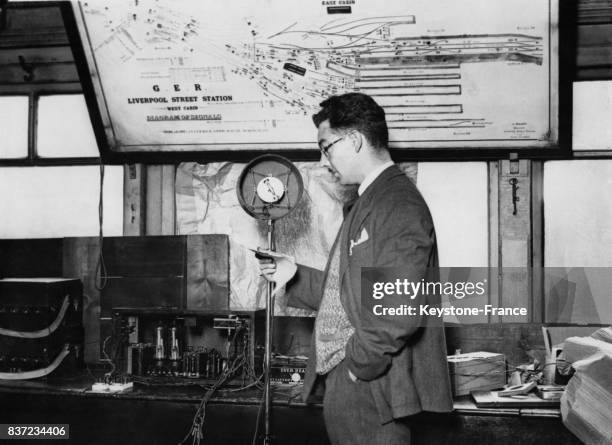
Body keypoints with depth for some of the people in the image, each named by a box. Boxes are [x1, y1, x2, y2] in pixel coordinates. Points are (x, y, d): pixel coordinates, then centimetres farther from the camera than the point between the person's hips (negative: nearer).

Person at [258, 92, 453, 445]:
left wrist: (360, 362, -16)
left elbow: (402, 311, -25)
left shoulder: (399, 205, -17)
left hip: (372, 388, -9)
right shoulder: (367, 203, 16)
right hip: (347, 380, 9)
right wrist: (294, 277, 11)